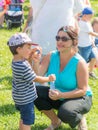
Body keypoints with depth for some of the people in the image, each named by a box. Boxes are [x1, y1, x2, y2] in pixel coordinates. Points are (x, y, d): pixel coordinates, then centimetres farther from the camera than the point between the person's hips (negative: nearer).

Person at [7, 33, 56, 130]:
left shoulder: (16, 61, -2)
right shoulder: (24, 66, -30)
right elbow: (36, 79, -19)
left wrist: (31, 55, 3)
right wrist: (49, 78, -5)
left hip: (19, 96, 9)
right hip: (26, 98, -9)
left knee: (23, 118, 25)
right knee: (27, 121, 2)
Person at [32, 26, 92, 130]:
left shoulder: (79, 62, -22)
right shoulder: (51, 56, -10)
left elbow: (82, 90, -22)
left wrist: (61, 95, -34)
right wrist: (36, 62, -38)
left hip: (80, 98, -5)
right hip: (58, 96, 5)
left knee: (65, 113, -36)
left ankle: (80, 120, 4)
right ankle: (56, 121, 5)